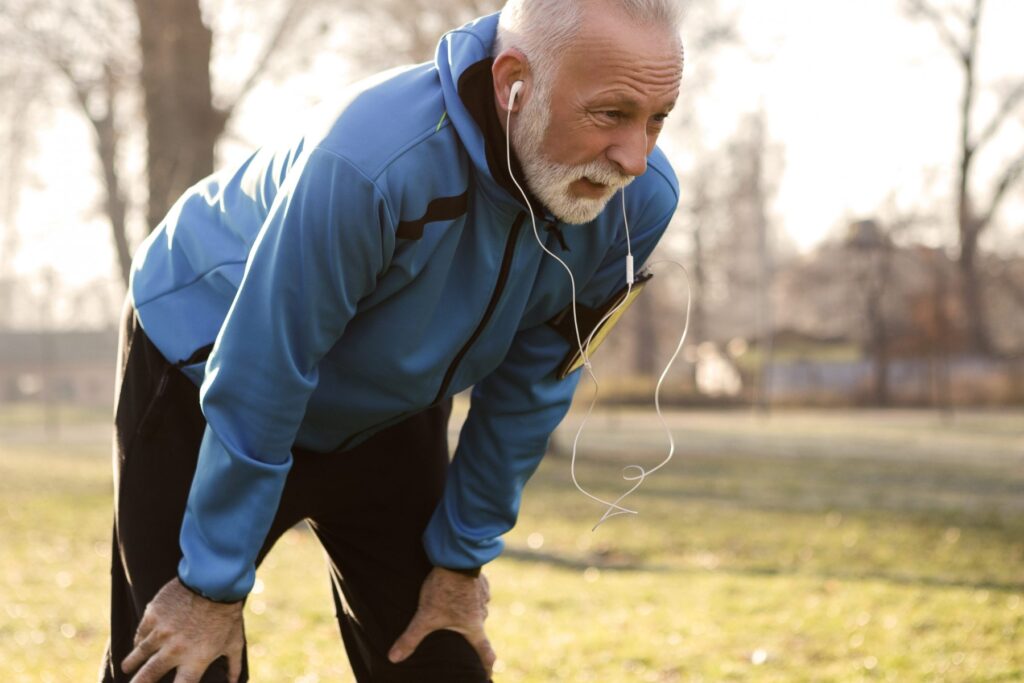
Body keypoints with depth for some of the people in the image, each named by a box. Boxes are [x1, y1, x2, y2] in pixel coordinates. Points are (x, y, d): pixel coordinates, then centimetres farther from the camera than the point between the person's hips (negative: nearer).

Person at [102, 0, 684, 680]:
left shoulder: (641, 199, -23)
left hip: (391, 407, 5)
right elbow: (255, 385, -30)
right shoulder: (371, 161, -41)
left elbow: (528, 388, -7)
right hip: (203, 373, -5)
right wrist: (216, 587, -21)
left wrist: (463, 556, 0)